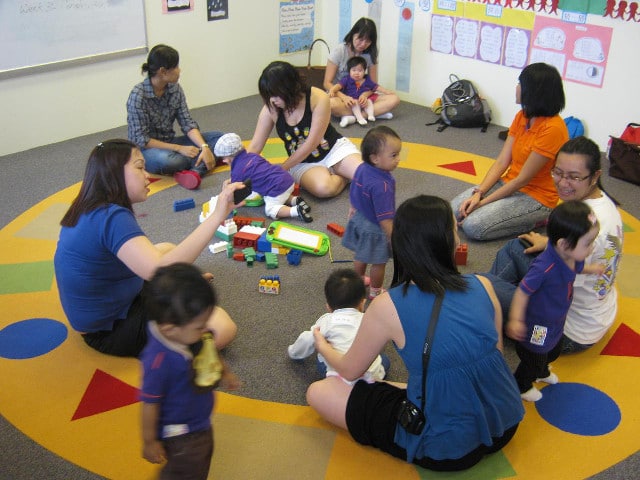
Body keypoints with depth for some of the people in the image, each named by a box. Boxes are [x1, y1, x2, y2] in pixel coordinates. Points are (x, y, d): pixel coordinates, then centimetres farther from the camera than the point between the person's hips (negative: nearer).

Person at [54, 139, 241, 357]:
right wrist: (216, 216, -42)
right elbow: (159, 270, -41)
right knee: (222, 329, -22)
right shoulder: (112, 217, -28)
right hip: (109, 332, -10)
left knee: (168, 249, 25)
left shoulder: (88, 211, 2)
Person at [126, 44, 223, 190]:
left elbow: (187, 123, -4)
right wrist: (179, 148, -23)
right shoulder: (138, 96, -19)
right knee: (166, 160, -42)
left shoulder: (175, 89, -1)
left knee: (217, 137, -8)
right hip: (146, 150, -7)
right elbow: (141, 140, -20)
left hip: (169, 143, 7)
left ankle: (195, 171, -33)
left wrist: (204, 147, -22)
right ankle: (200, 163, -13)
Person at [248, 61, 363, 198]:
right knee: (323, 188, -34)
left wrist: (281, 169, -20)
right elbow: (255, 146, -7)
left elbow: (312, 143, -20)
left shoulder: (318, 98, -20)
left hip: (335, 148, -1)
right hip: (303, 163, 1)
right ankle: (343, 177, -1)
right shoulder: (271, 109, -11)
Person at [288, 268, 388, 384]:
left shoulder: (327, 320, 9)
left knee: (321, 360, 26)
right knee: (384, 360, 32)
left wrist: (293, 352, 40)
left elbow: (308, 340, 18)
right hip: (372, 377, 2)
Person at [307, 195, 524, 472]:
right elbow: (495, 351, 9)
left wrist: (323, 346, 22)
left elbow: (349, 370, 0)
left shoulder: (388, 307, -17)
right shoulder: (482, 286, -7)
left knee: (318, 392, 2)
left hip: (447, 451, -6)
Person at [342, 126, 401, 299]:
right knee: (379, 263, 16)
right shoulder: (381, 186, -37)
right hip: (374, 229, -8)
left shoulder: (361, 169, -12)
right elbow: (384, 218, -32)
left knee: (360, 255, 29)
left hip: (359, 220, 8)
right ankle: (375, 292, 36)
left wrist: (354, 210, 22)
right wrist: (393, 239, -23)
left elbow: (353, 194, 6)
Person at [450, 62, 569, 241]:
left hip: (535, 197, -7)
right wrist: (478, 193, -13)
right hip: (508, 183, 7)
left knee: (473, 226, -23)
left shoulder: (553, 129, -23)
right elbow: (501, 162, 0)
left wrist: (482, 202, -17)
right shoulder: (522, 116, 3)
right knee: (453, 210, -10)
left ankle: (537, 220, -3)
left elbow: (522, 179, -21)